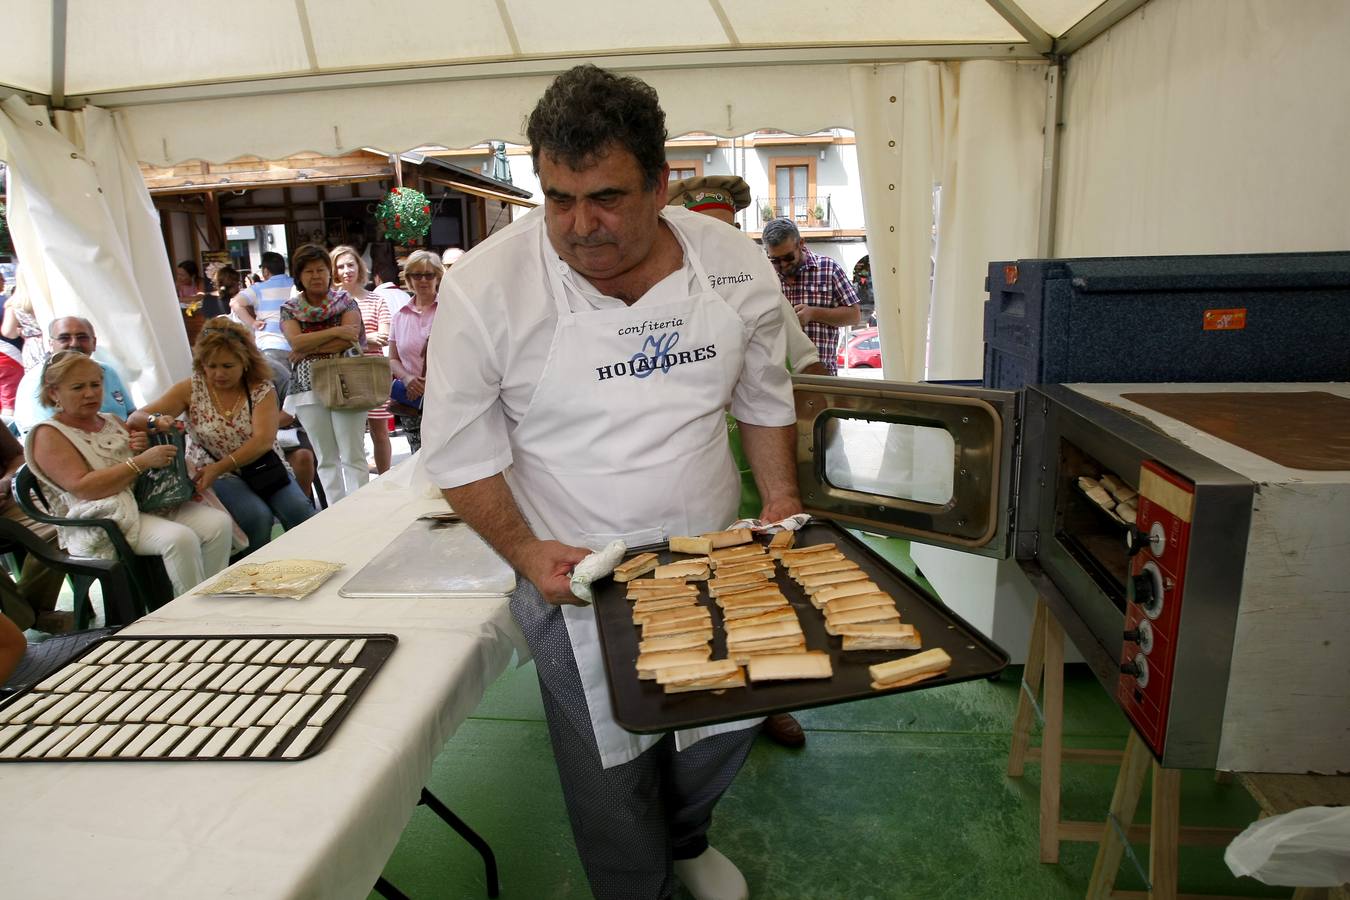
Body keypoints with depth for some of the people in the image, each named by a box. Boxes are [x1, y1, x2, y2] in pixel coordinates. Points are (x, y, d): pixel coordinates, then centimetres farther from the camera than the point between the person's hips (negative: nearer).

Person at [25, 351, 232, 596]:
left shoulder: (112, 421, 20)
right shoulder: (48, 435, 1)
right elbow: (83, 487, -15)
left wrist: (146, 448, 2)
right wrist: (141, 462, -21)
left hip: (151, 501, 7)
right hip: (102, 520, -6)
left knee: (219, 522, -20)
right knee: (179, 537, -33)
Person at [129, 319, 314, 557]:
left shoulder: (262, 388, -4)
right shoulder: (191, 389, -2)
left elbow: (264, 440, -16)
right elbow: (134, 419, -4)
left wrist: (220, 467, -27)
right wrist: (156, 421, -29)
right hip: (215, 475, -1)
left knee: (302, 513, -25)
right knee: (257, 517, -30)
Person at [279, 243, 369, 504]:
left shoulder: (346, 302, 6)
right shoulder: (289, 309, 11)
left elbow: (348, 341, -10)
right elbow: (296, 342, -7)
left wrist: (308, 350, -8)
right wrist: (336, 331, -12)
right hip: (308, 388, 3)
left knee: (353, 457, -5)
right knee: (326, 460, 7)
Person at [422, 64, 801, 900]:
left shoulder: (737, 268, -8)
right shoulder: (485, 288, -18)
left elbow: (765, 399, 6)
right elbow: (459, 450, -9)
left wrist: (781, 499, -1)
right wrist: (526, 553, -18)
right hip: (576, 580, -3)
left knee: (728, 723, 22)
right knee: (612, 773, 11)